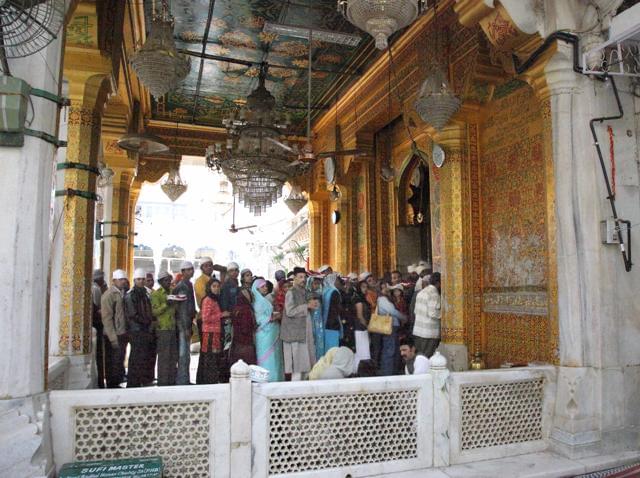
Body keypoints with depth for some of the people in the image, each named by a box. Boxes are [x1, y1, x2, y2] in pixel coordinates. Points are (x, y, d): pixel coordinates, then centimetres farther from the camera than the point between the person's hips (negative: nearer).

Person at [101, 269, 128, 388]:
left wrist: (125, 334, 11)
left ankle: (116, 384, 23)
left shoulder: (122, 293, 13)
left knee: (119, 362, 13)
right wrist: (113, 338, -17)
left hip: (122, 334, 7)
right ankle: (112, 387, 9)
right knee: (113, 364, 0)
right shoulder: (109, 295, -10)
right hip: (114, 336, -7)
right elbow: (107, 318, -14)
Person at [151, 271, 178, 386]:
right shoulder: (156, 294, -4)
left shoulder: (171, 292, 17)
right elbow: (155, 311, -12)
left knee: (173, 356, 9)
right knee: (164, 356, -4)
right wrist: (166, 304, -23)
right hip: (162, 329, -7)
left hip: (172, 328, 7)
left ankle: (172, 380, 17)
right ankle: (162, 382, 2)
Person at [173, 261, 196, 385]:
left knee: (185, 353, 15)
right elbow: (182, 308, -19)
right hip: (183, 323, -10)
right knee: (184, 354, -5)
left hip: (187, 322, 10)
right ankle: (182, 381, 1)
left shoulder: (188, 284, 14)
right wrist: (186, 328, -20)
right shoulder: (182, 286, -15)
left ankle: (184, 379, 24)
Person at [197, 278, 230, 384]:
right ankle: (210, 380, 1)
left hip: (217, 332, 9)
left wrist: (223, 316, 11)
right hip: (210, 333, -9)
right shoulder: (207, 300, -10)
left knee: (218, 357, 9)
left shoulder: (216, 300, 18)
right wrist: (221, 315, -13)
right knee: (211, 357, -5)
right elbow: (205, 318, -18)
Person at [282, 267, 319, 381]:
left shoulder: (303, 292, 16)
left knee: (304, 363, 9)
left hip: (304, 331, 8)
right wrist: (307, 306, -16)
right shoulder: (291, 292, -9)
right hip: (294, 332, -8)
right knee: (297, 364, -7)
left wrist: (312, 305, 6)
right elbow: (290, 311, -19)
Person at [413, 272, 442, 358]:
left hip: (418, 331, 8)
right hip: (429, 333, -8)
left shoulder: (421, 292, 13)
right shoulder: (434, 294, -13)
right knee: (427, 359, -3)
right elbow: (433, 314, -19)